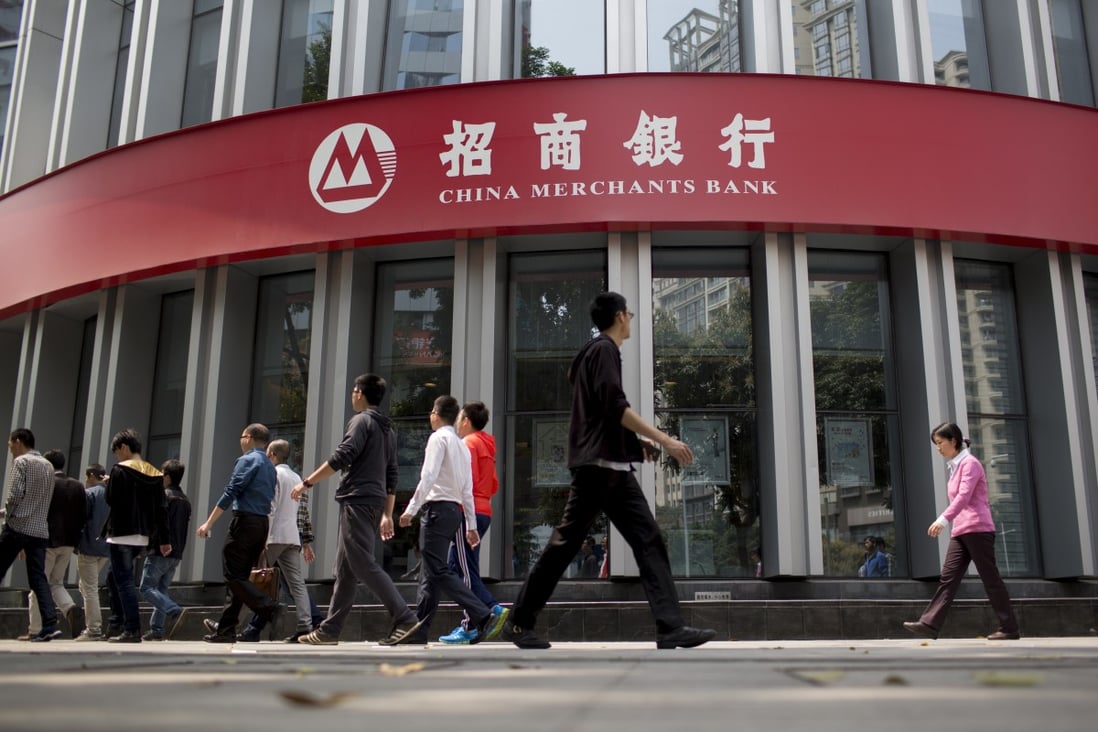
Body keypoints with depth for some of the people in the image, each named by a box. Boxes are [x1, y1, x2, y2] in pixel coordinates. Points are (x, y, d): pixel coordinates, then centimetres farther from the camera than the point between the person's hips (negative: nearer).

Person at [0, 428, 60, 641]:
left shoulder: (21, 462, -3)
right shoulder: (48, 466, 19)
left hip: (17, 527, -6)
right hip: (41, 530, 6)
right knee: (38, 578, 2)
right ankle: (50, 624, -11)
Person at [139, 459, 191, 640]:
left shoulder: (163, 495, -9)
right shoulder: (185, 501, 15)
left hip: (160, 551, -8)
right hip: (176, 553, 8)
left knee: (147, 587, -6)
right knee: (162, 589, 12)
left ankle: (174, 611, -24)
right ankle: (157, 629, 8)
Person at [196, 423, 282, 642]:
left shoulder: (247, 460, -5)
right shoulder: (270, 467, 18)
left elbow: (230, 493, -13)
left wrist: (209, 523, -11)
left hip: (245, 521, -8)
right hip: (263, 523, 8)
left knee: (234, 576, -6)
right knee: (240, 577, 10)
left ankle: (271, 609, -21)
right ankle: (226, 630, 11)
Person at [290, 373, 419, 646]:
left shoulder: (362, 420, -5)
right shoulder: (388, 429, 21)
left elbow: (341, 457, -18)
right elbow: (391, 478, 19)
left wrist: (306, 483, -13)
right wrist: (387, 515, 20)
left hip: (357, 500, -9)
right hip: (374, 502, 9)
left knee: (365, 565, -12)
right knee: (345, 569, 11)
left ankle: (405, 620, -17)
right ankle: (330, 629, 14)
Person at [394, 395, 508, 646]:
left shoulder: (438, 438, -5)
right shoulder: (462, 445, 20)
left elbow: (428, 477, -16)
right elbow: (467, 490, 18)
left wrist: (411, 509, -17)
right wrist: (471, 525, 17)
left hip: (438, 508, -9)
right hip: (455, 510, 9)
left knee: (439, 571, -12)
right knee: (430, 572, 11)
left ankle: (484, 616, -21)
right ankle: (419, 629, 12)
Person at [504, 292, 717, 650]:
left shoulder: (595, 351, 23)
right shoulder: (604, 349, -6)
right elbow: (615, 407, -19)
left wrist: (638, 443, 26)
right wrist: (665, 439, -19)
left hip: (611, 465, 10)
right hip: (599, 463, -10)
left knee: (648, 540, 0)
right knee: (566, 542, -4)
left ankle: (671, 627, -6)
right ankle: (520, 621, 7)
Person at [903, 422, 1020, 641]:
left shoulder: (970, 463, -7)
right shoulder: (955, 467, 20)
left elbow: (964, 496, -21)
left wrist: (943, 519, -32)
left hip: (977, 528, -8)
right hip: (960, 532, 8)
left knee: (990, 579, -3)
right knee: (948, 577, -2)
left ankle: (1009, 628, 6)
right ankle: (929, 624, -10)